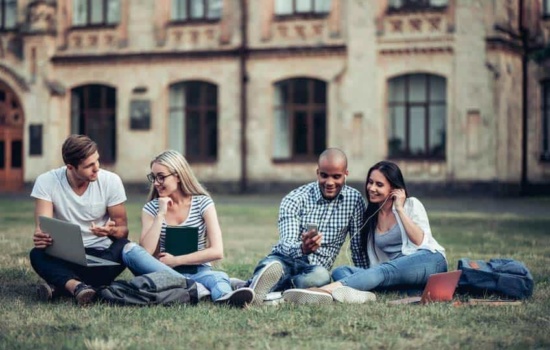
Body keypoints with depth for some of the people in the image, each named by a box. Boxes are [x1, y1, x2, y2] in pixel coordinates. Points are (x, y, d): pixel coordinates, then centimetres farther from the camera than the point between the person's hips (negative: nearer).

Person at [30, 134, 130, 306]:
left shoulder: (111, 181, -8)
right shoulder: (46, 182, -10)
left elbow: (123, 229, -4)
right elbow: (42, 229, -15)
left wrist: (112, 230, -30)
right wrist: (40, 237, -41)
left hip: (101, 254, 1)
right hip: (63, 254, -1)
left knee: (125, 247, -31)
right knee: (37, 254, -31)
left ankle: (61, 285, -33)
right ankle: (78, 287, -56)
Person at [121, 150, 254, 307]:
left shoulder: (203, 203, 0)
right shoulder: (151, 208, 5)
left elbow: (217, 251, -9)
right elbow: (146, 252, -10)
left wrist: (175, 260, -9)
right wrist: (161, 214, -12)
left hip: (197, 272, -2)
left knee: (219, 277, -35)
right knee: (130, 250, -27)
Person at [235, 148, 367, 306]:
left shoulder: (354, 200, 2)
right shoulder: (294, 200, -7)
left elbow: (359, 245, 8)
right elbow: (286, 245, -17)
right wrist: (302, 248, -40)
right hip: (285, 260, -1)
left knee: (321, 275, -37)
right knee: (273, 266, -38)